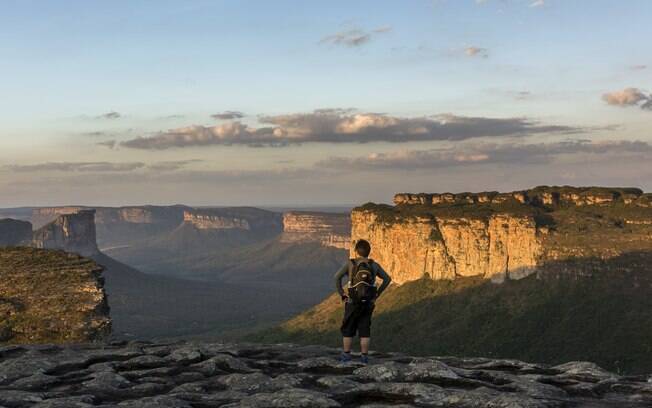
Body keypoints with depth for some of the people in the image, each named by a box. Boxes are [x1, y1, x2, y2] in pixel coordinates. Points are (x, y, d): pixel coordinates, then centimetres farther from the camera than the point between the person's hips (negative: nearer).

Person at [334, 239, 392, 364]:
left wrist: (341, 294, -8)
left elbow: (337, 277, -18)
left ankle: (346, 355, 9)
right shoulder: (374, 265, 4)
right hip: (368, 303, 2)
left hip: (352, 303, -2)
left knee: (348, 329, 9)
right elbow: (387, 279, 7)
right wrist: (377, 294, 10)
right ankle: (364, 356, 6)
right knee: (365, 330, 8)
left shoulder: (350, 264, -5)